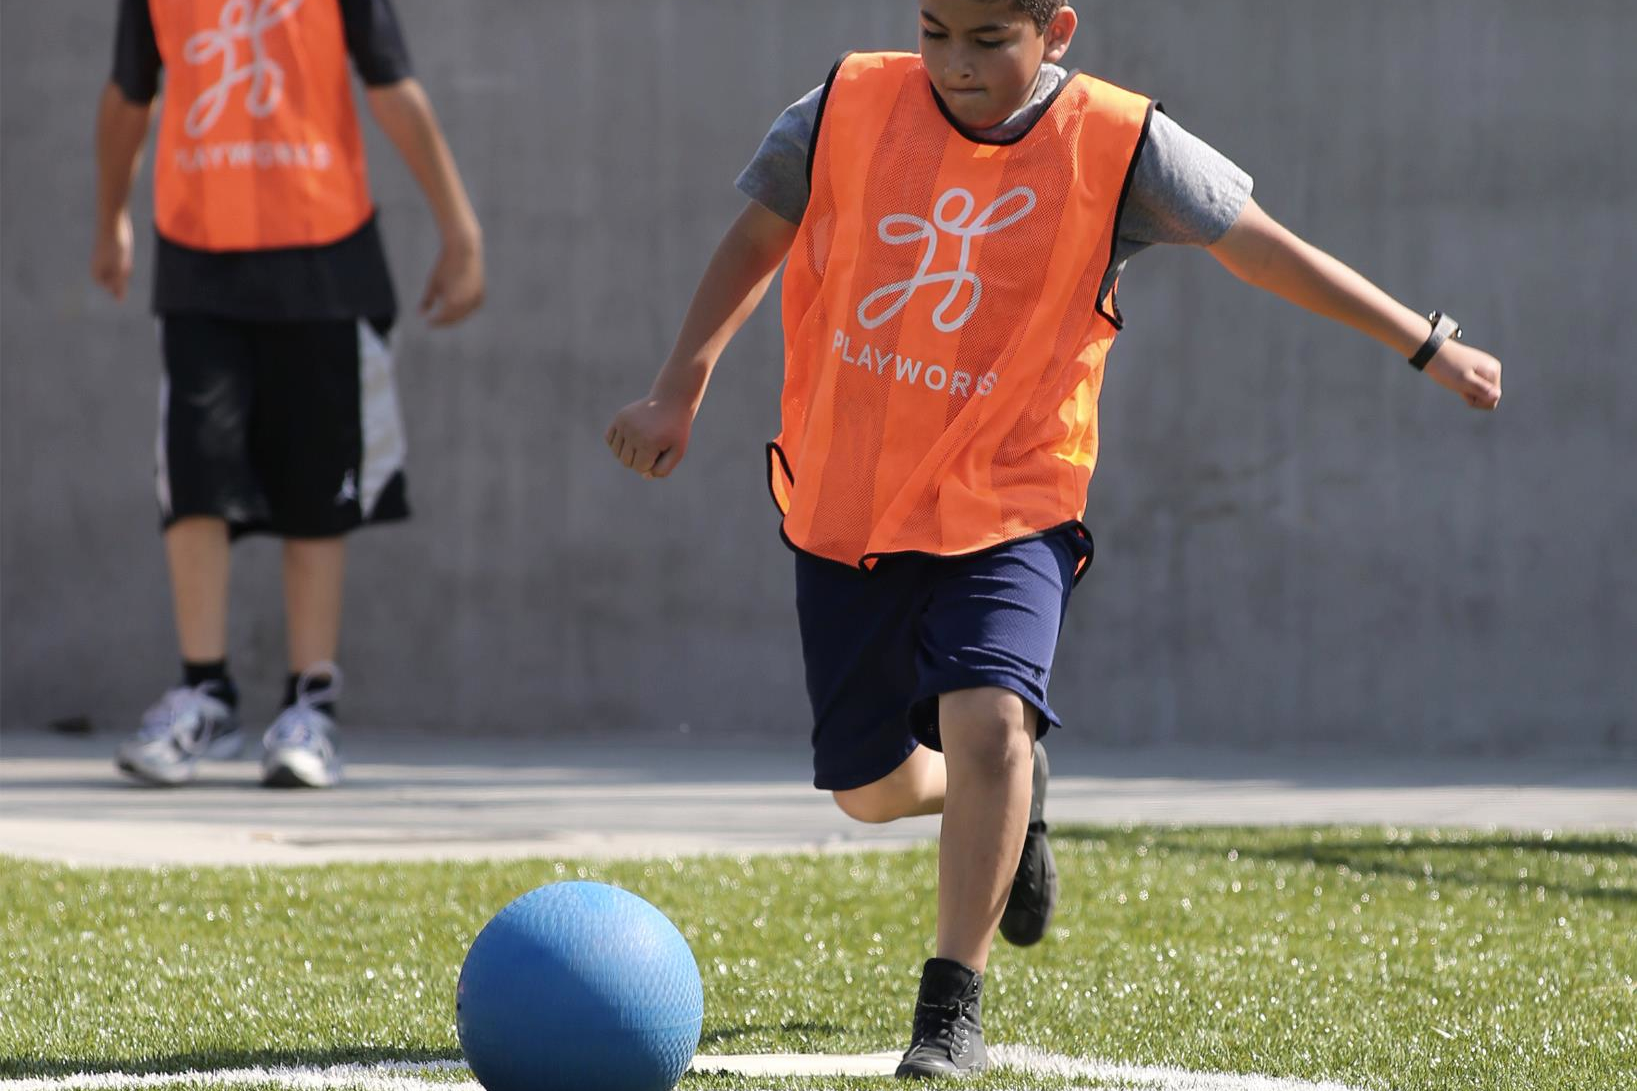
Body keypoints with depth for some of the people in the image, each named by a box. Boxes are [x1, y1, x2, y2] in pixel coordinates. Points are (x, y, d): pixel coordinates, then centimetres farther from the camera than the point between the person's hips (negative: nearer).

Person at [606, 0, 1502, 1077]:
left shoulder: (1118, 145, -10)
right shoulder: (849, 109, -6)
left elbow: (1265, 249, 0)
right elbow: (756, 241, 9)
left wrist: (1429, 345, 3)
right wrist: (679, 393, 4)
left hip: (1009, 510, -3)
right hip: (845, 501, 3)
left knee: (987, 717, -26)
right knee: (872, 787, 9)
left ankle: (955, 1003, -12)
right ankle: (1008, 797, 45)